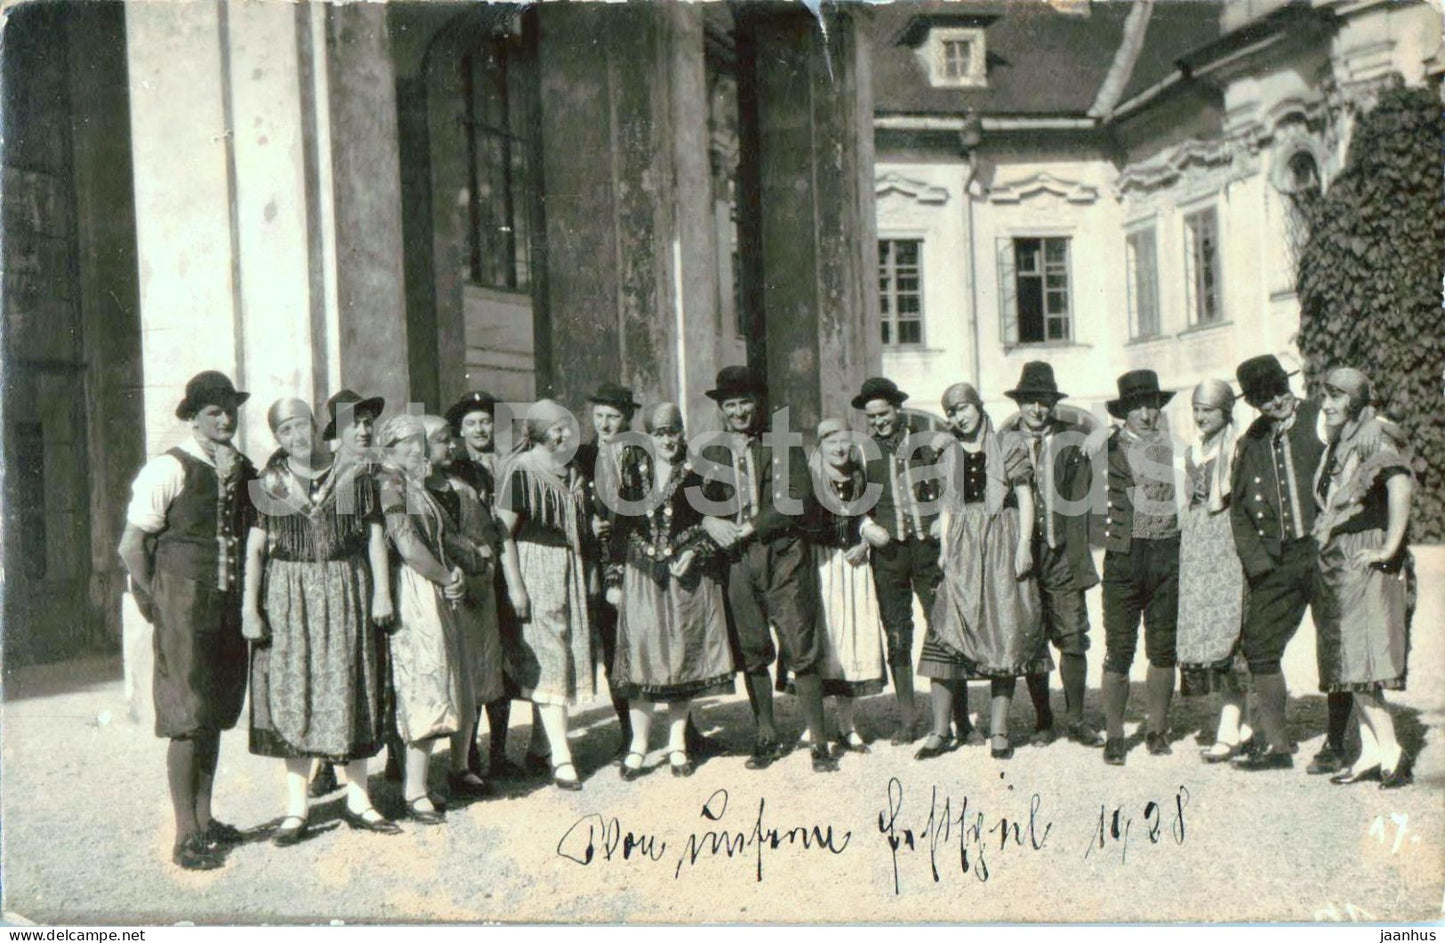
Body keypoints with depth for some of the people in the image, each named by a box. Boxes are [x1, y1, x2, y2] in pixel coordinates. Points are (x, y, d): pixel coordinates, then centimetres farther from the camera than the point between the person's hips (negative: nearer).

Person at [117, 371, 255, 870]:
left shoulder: (243, 470, 9)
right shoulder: (169, 469, -9)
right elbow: (131, 545, -9)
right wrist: (155, 604, -6)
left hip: (229, 606, 6)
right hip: (185, 605, -6)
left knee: (215, 715, 13)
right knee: (188, 720, -4)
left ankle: (204, 818, 25)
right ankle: (186, 836, 4)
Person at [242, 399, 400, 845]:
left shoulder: (352, 474, 4)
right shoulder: (268, 483, 3)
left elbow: (375, 535, 5)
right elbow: (255, 548, 1)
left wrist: (381, 591, -1)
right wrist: (249, 605, -7)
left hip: (347, 594, 1)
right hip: (289, 595, 0)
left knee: (351, 692, 6)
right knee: (293, 695, 2)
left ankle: (357, 800, 17)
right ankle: (296, 809, 10)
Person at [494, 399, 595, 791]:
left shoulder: (572, 474, 13)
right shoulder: (520, 471, -9)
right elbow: (504, 531, -13)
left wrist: (585, 576, 16)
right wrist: (514, 585, -18)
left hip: (569, 571, 7)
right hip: (535, 570, -7)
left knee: (569, 653, 7)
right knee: (548, 657, -10)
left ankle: (546, 742, 18)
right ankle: (561, 759, -11)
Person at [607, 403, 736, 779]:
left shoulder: (695, 470, 2)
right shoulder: (633, 468, 6)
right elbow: (620, 524, 7)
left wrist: (692, 553, -11)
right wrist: (615, 578, 4)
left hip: (687, 576, 0)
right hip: (642, 576, 1)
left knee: (683, 653, 4)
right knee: (641, 651, -3)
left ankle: (677, 743, 15)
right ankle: (638, 745, 6)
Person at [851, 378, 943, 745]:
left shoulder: (925, 437, 5)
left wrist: (945, 518, -1)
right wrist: (867, 525, -4)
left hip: (929, 545, -1)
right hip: (888, 549, 1)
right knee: (896, 635, 4)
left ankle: (959, 715, 8)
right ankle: (906, 717, 14)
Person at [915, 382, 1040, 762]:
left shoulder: (1008, 446, 5)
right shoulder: (950, 455, 14)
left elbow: (1025, 497, 1)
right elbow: (947, 507, 15)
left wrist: (1024, 545, -8)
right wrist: (944, 548, 5)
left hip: (1002, 545, -2)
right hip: (962, 548, 2)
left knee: (1004, 635, -2)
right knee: (947, 635, -4)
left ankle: (999, 731, 4)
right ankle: (940, 732, 0)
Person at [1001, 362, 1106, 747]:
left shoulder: (1074, 438, 5)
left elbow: (1081, 495, 5)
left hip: (1063, 553, 0)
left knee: (1073, 640, 1)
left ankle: (1076, 720, 14)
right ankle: (1043, 721, 18)